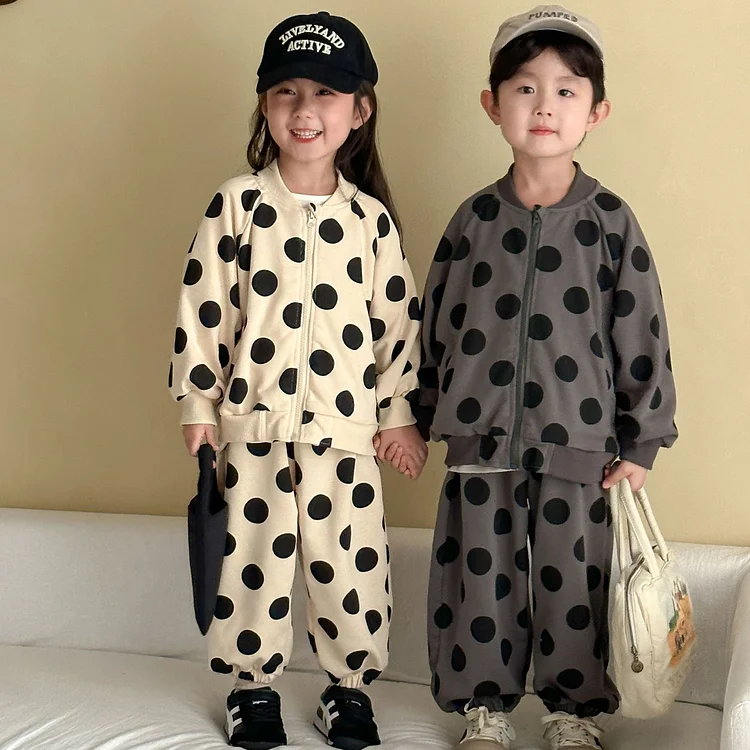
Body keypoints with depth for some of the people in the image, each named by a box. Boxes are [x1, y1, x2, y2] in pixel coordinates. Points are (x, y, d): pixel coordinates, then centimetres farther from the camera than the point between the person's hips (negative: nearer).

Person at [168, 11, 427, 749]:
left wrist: (400, 410, 6)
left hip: (343, 422, 1)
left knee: (350, 560, 6)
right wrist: (196, 401, -1)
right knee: (252, 557, 9)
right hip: (252, 417, 0)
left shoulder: (370, 217, 2)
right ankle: (252, 685, 26)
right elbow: (203, 306, 0)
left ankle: (350, 684, 25)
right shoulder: (237, 203, -2)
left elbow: (399, 318, 6)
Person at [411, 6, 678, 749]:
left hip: (577, 443, -1)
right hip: (482, 439, 2)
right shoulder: (475, 218, 2)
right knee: (483, 577, 10)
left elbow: (640, 331, -1)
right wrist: (428, 416, 11)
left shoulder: (609, 220, -4)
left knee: (572, 583, 8)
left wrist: (641, 441, -1)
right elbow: (438, 324, 9)